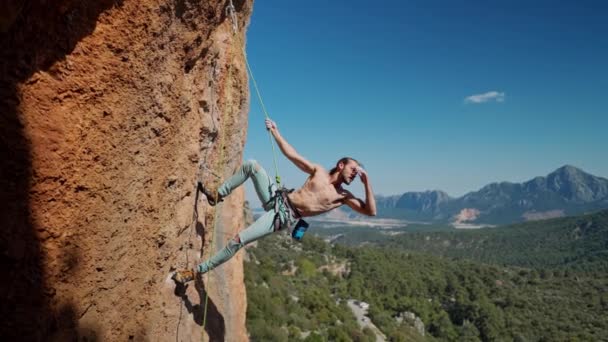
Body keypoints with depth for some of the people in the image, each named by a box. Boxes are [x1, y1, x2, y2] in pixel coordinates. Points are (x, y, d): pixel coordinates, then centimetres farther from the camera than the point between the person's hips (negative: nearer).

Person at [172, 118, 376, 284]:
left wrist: (366, 181, -16)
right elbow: (291, 154, 11)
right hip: (278, 199, 3)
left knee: (238, 241, -15)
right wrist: (275, 131, 7)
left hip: (283, 218, -3)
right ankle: (217, 196, 7)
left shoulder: (343, 196, 3)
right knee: (251, 165, -12)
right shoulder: (319, 171, 9)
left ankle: (196, 271, 0)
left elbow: (370, 211, -6)